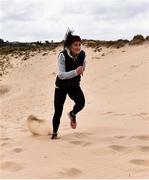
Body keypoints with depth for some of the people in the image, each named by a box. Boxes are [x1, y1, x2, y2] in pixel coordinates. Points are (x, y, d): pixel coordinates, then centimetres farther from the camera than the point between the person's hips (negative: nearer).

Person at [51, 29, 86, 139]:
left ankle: (72, 114, 11)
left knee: (81, 102, -26)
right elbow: (61, 75, -32)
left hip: (74, 86, 3)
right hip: (61, 86, -2)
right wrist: (75, 72, -41)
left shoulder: (82, 54, -13)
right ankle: (54, 133, 29)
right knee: (58, 112, 1)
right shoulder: (63, 55, -26)